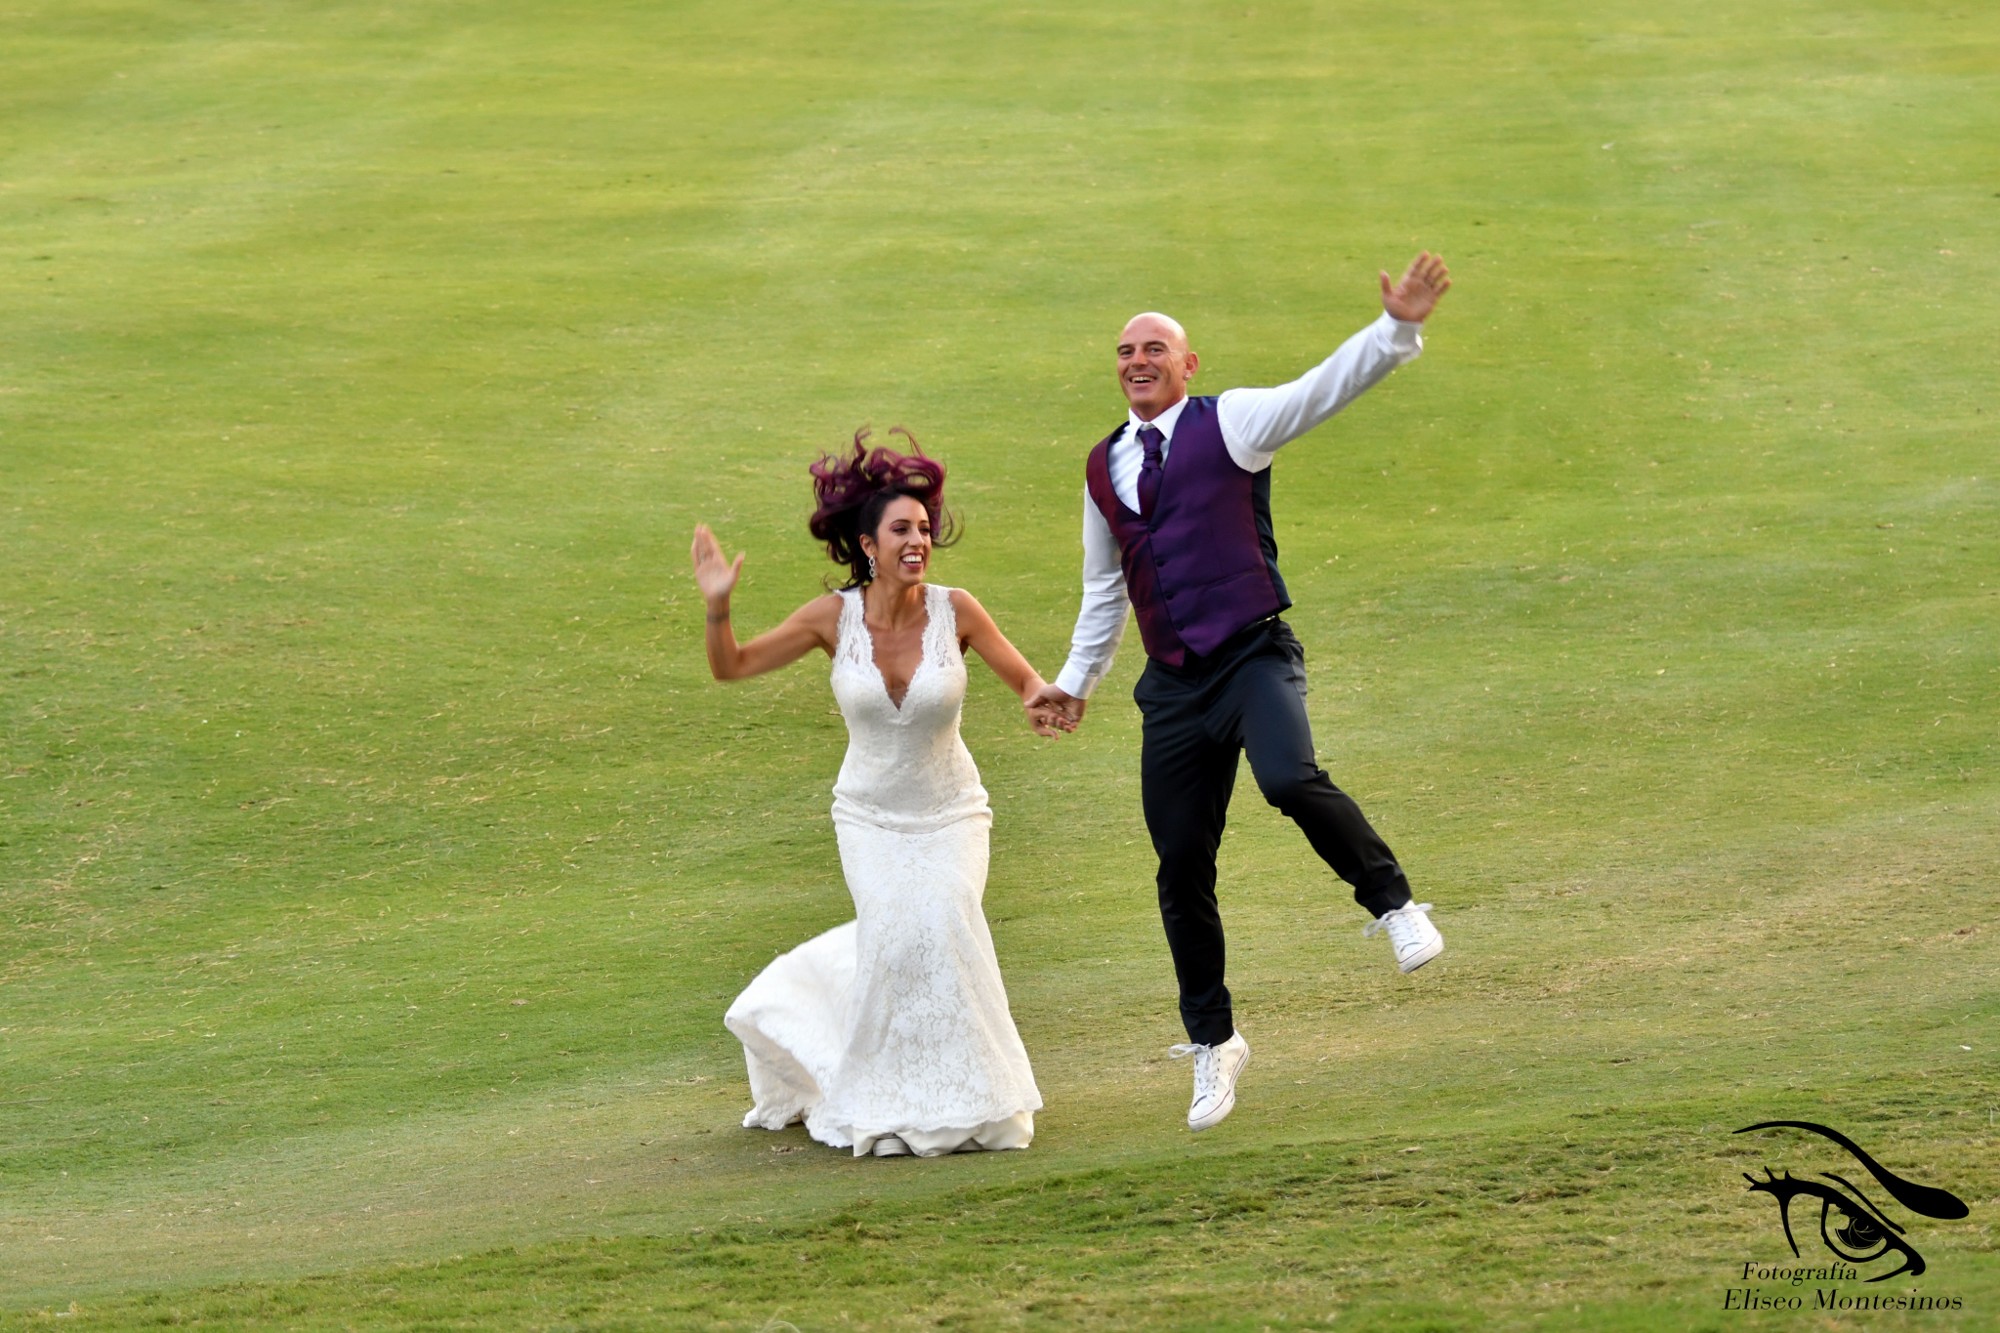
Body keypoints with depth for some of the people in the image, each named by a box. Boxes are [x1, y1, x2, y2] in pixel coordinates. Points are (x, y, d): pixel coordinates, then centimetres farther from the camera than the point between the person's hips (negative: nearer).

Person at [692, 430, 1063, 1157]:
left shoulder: (955, 610, -14)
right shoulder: (834, 616, -12)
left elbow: (1024, 678, -4)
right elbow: (732, 667, -5)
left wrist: (1042, 704, -26)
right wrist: (717, 608, -22)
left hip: (949, 815, 0)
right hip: (870, 817, 0)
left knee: (946, 923, -22)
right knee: (895, 935, -19)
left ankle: (963, 1103, -4)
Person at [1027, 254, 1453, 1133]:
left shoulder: (1227, 424, 0)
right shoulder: (1104, 468, 14)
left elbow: (1323, 391, -14)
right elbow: (1104, 589, 26)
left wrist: (1396, 329, -28)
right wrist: (1074, 680, 29)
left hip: (1254, 657, -5)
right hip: (1172, 687, 5)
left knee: (1291, 781, -34)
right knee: (1181, 868, 6)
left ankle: (1393, 904, -11)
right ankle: (1212, 1043, 21)